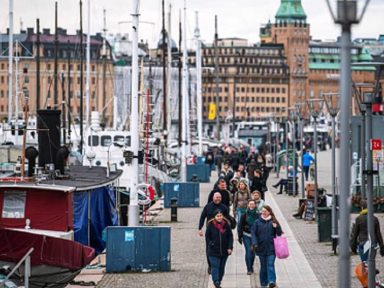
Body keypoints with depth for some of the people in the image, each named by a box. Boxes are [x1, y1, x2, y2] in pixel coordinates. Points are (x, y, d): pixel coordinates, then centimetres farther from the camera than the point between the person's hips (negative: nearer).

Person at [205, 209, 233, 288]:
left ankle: (219, 281, 24)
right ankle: (216, 281, -18)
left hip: (224, 251, 3)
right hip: (213, 251, -3)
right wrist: (211, 245, -7)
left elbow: (230, 236, 3)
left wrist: (230, 247, -5)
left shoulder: (226, 224, 0)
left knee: (222, 267, 11)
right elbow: (207, 237, 1)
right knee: (215, 266, -12)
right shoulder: (210, 225, -6)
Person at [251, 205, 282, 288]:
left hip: (271, 248, -2)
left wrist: (276, 227, -17)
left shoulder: (273, 222, 2)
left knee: (270, 265, -11)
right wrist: (254, 243, -13)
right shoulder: (257, 222, 3)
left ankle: (272, 281, -18)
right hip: (261, 248, 2)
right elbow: (253, 233, 1)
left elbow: (279, 233, 3)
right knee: (263, 266, 10)